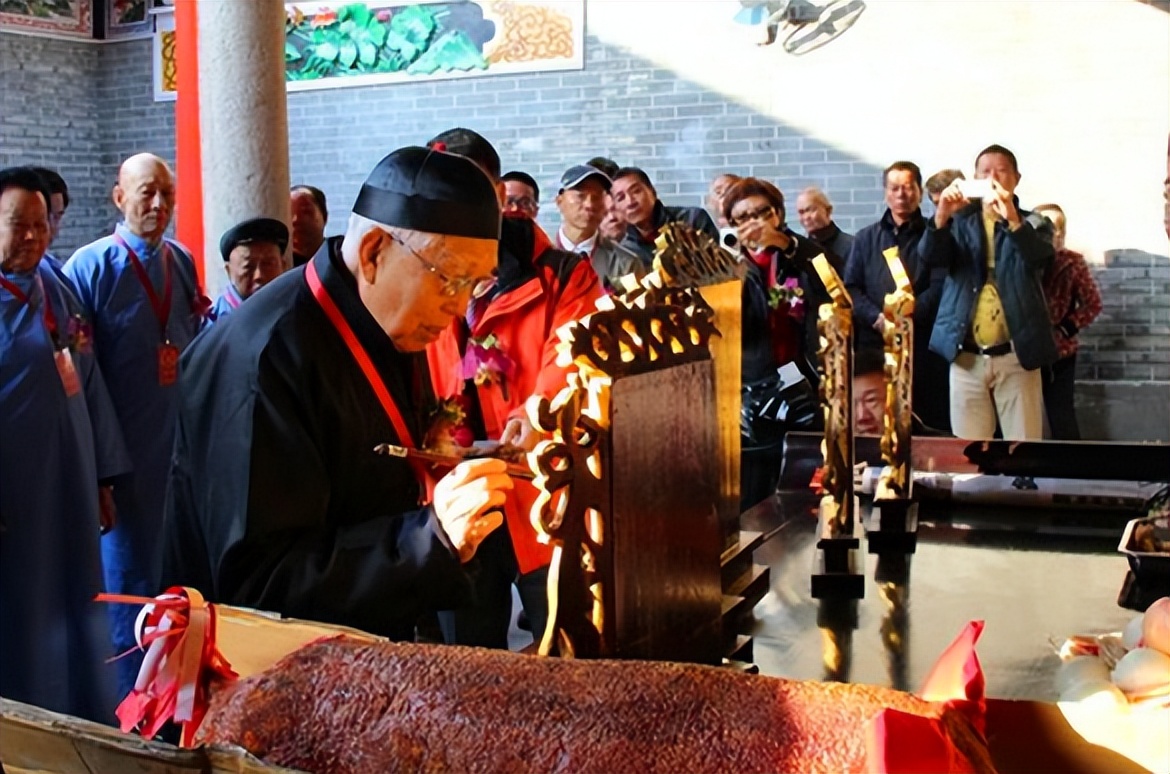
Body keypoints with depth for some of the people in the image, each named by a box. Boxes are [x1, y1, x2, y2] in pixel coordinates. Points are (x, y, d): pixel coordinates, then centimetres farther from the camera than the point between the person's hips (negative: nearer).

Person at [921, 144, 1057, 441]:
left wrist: (1012, 220, -34)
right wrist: (942, 215, -26)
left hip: (1015, 356, -2)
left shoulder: (1033, 224, 7)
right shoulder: (961, 222, 12)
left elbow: (1040, 257, -15)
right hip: (966, 356, 2)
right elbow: (932, 256, -6)